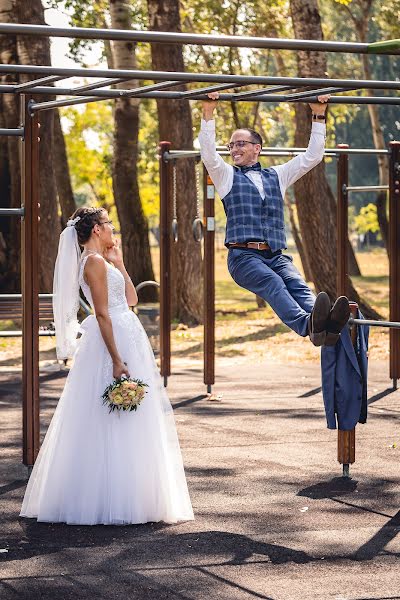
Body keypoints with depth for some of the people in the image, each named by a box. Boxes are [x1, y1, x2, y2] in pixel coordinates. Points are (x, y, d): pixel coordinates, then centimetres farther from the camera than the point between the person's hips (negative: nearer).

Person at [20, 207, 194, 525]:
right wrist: (117, 360, -23)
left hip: (127, 340, 11)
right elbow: (102, 314, -20)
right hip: (115, 343, -11)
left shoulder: (101, 261, 16)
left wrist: (119, 262, 17)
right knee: (114, 427, -8)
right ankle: (114, 503, -5)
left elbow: (130, 299, 19)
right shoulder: (94, 262, -14)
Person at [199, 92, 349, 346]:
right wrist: (208, 113, -4)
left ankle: (326, 325, -58)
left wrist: (319, 116, 24)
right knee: (273, 284, -34)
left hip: (276, 256, 3)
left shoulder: (277, 176, 28)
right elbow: (208, 153, 3)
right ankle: (307, 324, -62)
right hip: (244, 256, -3)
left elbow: (312, 156, 27)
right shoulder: (227, 176, 20)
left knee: (297, 285, -28)